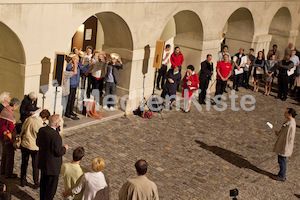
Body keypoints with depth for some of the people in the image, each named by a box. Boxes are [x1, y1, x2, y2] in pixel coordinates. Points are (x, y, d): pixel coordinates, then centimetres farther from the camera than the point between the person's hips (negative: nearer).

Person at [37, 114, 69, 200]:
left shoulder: (42, 130, -6)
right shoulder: (55, 135, -30)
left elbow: (38, 143, 8)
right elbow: (58, 152, -24)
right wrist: (65, 148, -5)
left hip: (42, 162, 8)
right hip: (52, 166, -8)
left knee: (43, 183, 26)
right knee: (51, 186, 10)